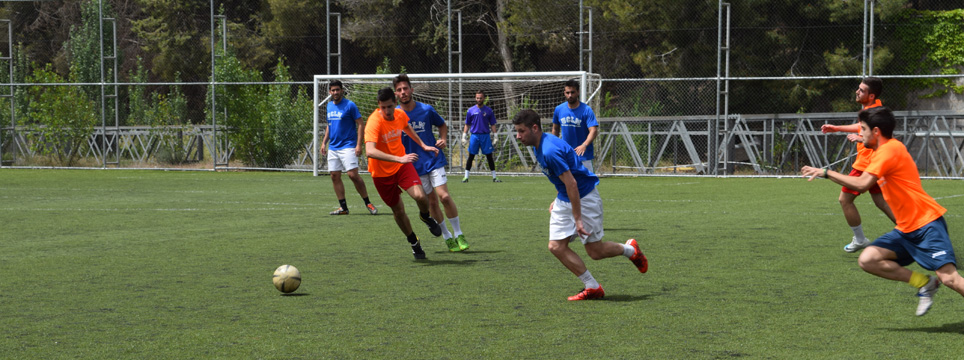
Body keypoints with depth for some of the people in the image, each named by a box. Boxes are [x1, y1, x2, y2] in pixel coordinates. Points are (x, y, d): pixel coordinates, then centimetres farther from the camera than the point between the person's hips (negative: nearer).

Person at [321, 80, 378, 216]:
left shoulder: (350, 105, -7)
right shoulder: (329, 106, 12)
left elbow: (360, 125, -8)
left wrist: (359, 145, -16)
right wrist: (324, 142, 17)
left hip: (348, 146, -7)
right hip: (333, 147, 7)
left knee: (353, 175, -14)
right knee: (335, 176, 2)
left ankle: (368, 203, -2)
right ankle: (343, 207, 8)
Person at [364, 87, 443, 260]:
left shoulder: (400, 115, -8)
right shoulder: (374, 122, -27)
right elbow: (370, 151, -41)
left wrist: (423, 145, 19)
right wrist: (399, 159, -48)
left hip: (402, 165, 3)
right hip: (381, 172, -3)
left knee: (420, 196, -21)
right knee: (398, 210, 6)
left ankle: (425, 216, 14)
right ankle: (414, 243, 30)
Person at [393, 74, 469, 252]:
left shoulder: (426, 110, -2)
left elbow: (442, 125, 15)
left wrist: (443, 139, -5)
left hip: (434, 159, -1)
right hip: (414, 166, 1)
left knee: (444, 196, -13)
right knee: (432, 202, 3)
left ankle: (458, 235, 2)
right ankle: (447, 238, 17)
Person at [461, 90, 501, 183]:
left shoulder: (488, 111, 5)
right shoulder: (471, 111, 4)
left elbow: (492, 125, 8)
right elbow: (467, 125, 9)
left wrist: (495, 136, 1)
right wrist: (464, 136, 2)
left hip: (486, 136, 0)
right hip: (474, 136, 0)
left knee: (489, 157, 1)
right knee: (471, 157, 1)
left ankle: (494, 177, 6)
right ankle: (466, 177, 6)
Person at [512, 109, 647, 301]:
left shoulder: (550, 151, -29)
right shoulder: (540, 145, 3)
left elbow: (572, 184, -28)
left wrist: (577, 219, -26)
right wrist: (557, 200, 24)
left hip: (584, 198, -9)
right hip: (564, 200, 9)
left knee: (595, 251, -1)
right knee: (556, 246, -4)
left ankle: (630, 249, 29)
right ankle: (593, 288, 2)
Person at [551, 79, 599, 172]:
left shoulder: (586, 110, -11)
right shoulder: (559, 109, 2)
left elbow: (594, 131, -21)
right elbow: (555, 129, 16)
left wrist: (584, 145, -38)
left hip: (583, 157, -4)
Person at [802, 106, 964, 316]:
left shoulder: (890, 149, -14)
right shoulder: (882, 151, 16)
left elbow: (862, 184, -24)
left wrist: (825, 172, -16)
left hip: (927, 224, -10)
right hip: (907, 229, 10)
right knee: (867, 259, -5)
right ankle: (924, 284, 1)